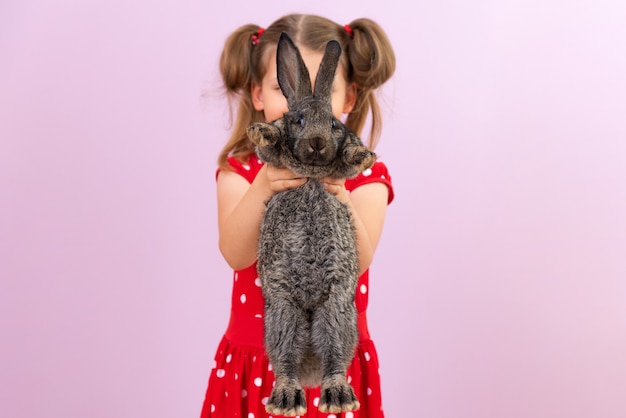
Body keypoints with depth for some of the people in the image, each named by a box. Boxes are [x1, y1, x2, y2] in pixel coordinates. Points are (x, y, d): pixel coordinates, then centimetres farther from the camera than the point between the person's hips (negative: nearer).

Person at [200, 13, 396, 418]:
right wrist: (263, 188, -36)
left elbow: (356, 264, -20)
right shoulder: (240, 170, -4)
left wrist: (337, 195, -37)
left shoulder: (365, 176, -6)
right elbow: (236, 255, -20)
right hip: (256, 352, 1)